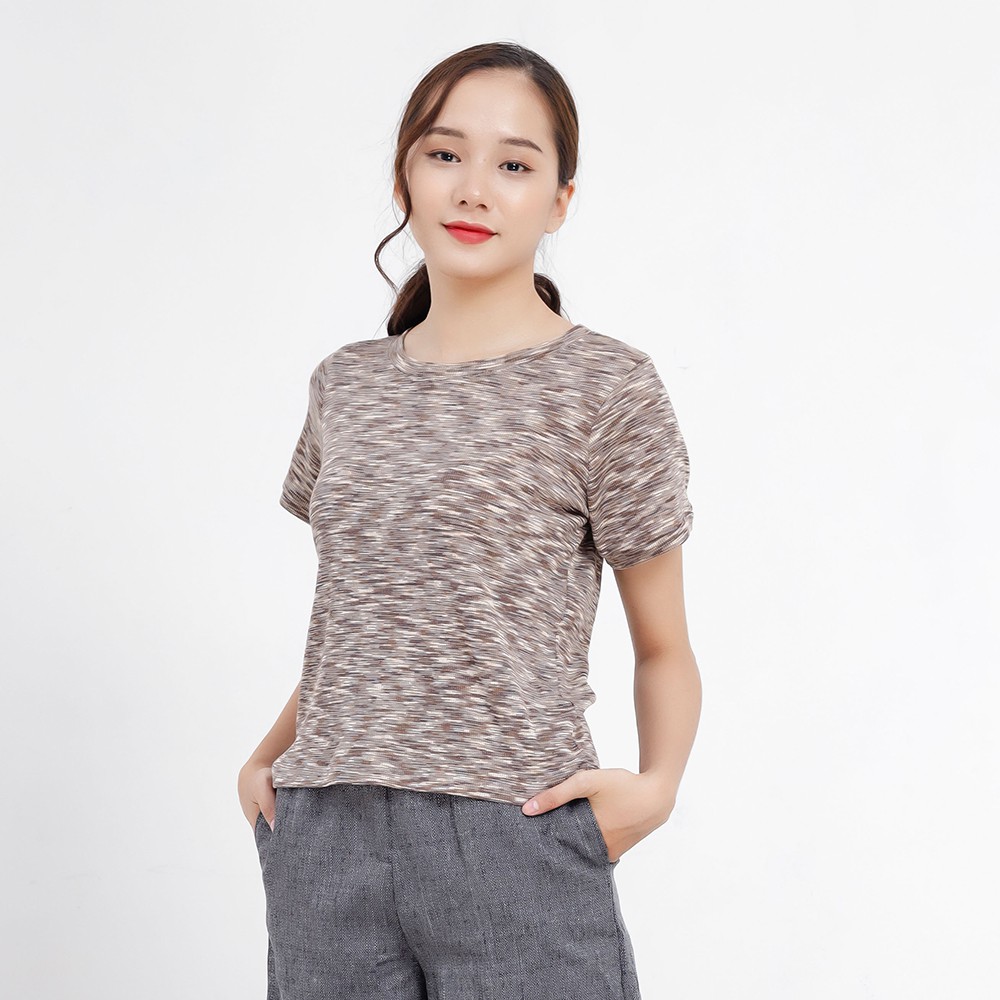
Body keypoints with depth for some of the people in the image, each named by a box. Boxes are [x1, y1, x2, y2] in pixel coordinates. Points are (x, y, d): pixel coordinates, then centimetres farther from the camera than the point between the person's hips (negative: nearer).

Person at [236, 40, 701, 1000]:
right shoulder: (347, 383, 11)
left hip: (515, 836, -4)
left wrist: (655, 784, -15)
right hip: (323, 841, 4)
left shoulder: (607, 386, -2)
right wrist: (267, 755, 7)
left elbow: (664, 648, 2)